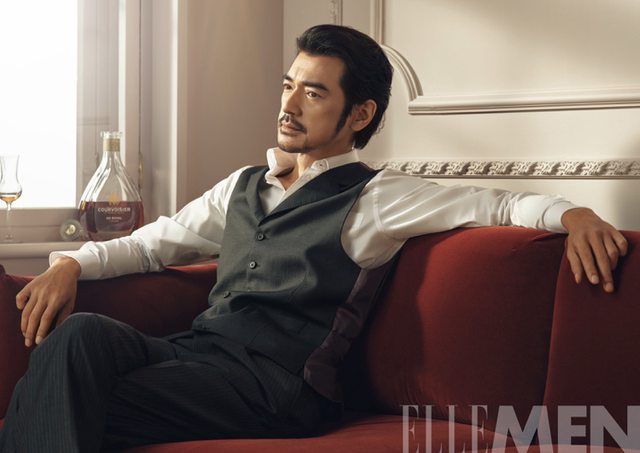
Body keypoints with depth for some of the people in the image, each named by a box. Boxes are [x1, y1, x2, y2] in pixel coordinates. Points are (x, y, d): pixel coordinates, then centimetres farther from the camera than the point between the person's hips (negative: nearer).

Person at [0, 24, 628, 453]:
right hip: (193, 349, 6)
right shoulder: (243, 187, 26)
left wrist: (573, 213, -16)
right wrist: (72, 264, 11)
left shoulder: (374, 198, 8)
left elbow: (500, 205, 4)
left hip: (271, 380, -5)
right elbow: (153, 244, 29)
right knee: (82, 335, -28)